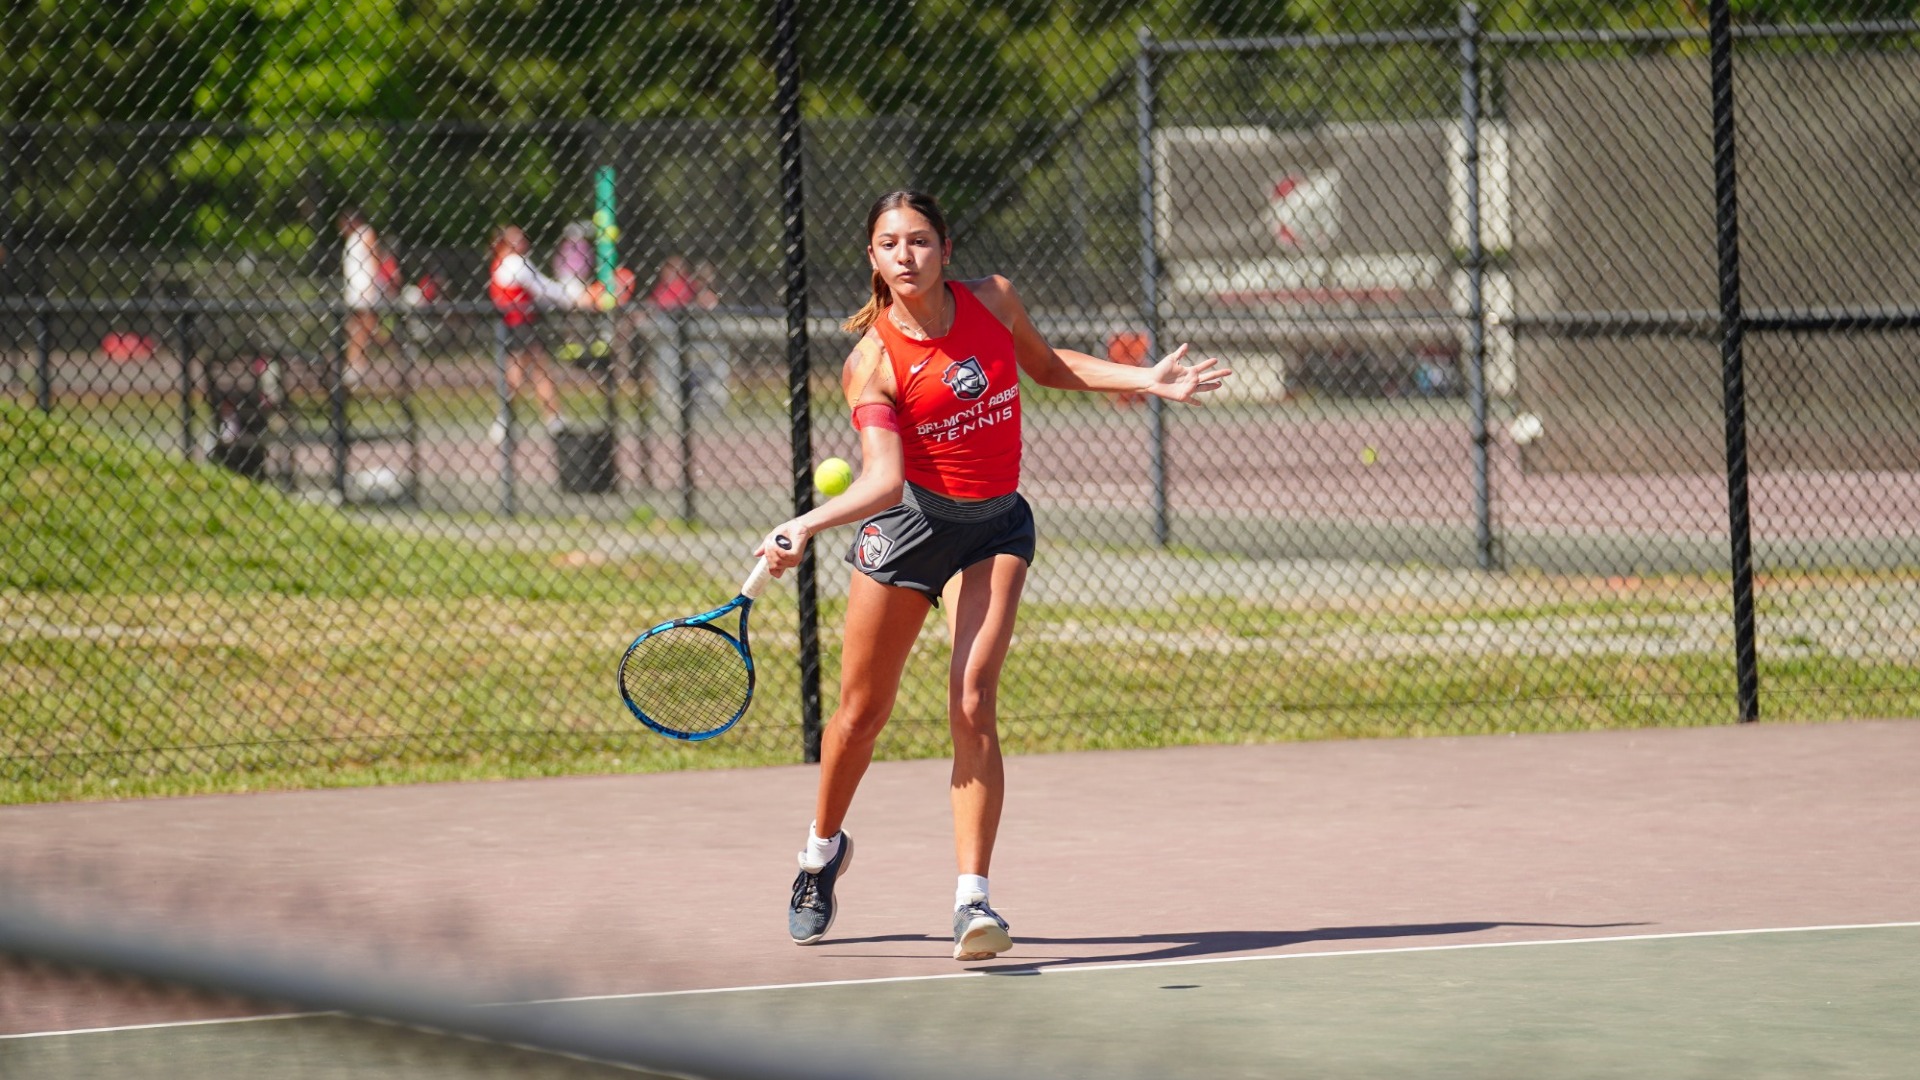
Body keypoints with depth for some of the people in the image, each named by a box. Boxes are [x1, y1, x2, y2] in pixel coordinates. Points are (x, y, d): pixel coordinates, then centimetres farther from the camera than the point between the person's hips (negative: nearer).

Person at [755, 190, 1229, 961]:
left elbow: (1046, 365, 16)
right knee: (863, 713, 9)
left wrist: (1145, 380, 8)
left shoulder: (993, 301, -6)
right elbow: (883, 478, -28)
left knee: (973, 702, -17)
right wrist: (805, 527, -45)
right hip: (908, 522, -1)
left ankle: (971, 898, -20)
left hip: (994, 526, 1)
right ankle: (824, 848, 39)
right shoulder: (873, 362, -17)